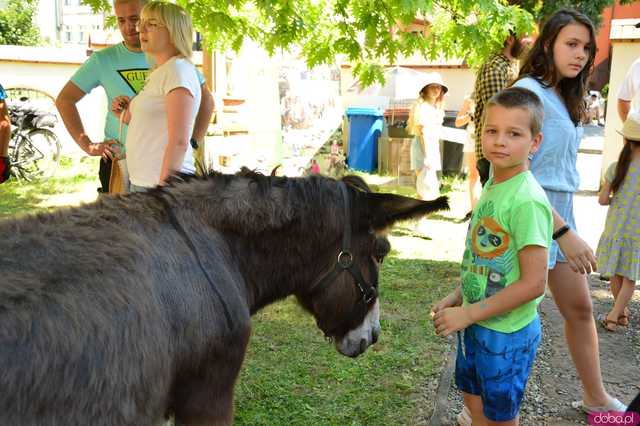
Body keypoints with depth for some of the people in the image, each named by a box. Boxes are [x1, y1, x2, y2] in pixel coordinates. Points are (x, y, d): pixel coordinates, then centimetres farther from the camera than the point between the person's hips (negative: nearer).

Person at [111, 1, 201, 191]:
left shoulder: (178, 70, -12)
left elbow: (179, 142, -20)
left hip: (161, 184, -9)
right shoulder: (159, 72, 15)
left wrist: (162, 187, -21)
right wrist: (128, 116, 5)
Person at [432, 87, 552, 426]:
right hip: (475, 324, 7)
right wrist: (456, 298, 5)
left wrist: (468, 313, -21)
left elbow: (533, 283, -26)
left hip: (507, 332, -7)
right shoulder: (491, 186, 1)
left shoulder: (527, 200, -25)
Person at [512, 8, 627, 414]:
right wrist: (564, 231, -26)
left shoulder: (567, 97, 11)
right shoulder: (529, 91, -16)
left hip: (561, 212, 9)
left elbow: (560, 166, 14)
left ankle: (596, 397, 36)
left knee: (580, 307, 18)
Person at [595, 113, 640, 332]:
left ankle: (622, 311, 32)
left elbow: (603, 199, -6)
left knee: (616, 274, 17)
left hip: (615, 229, 2)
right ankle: (614, 314, 5)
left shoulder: (616, 168, -9)